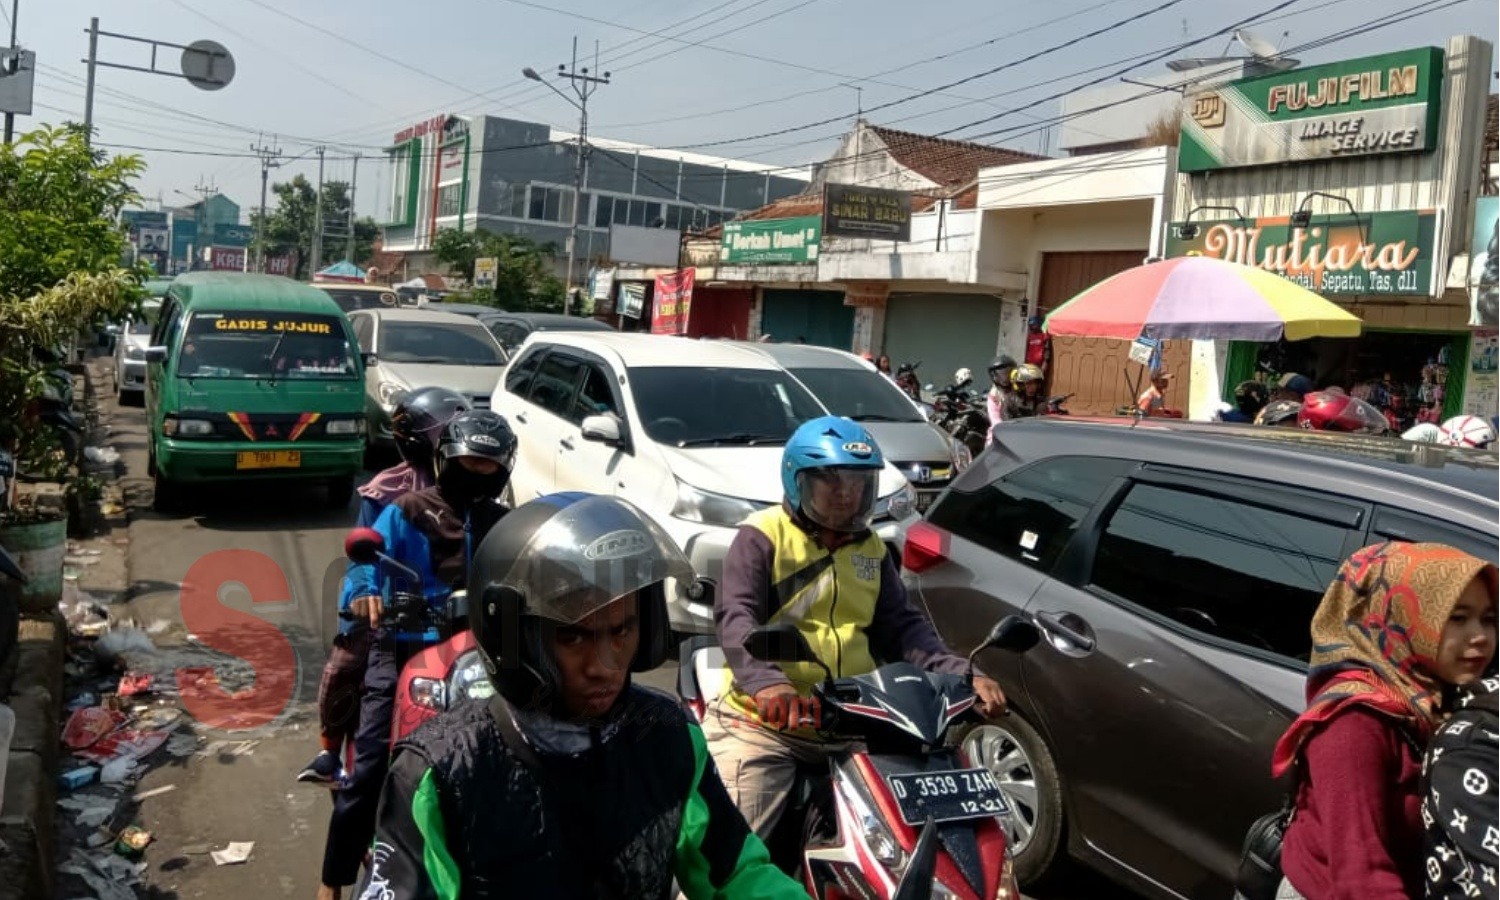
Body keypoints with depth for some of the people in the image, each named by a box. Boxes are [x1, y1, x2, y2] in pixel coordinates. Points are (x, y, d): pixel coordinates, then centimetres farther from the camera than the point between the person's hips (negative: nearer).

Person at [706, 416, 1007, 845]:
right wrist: (767, 682, -38)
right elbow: (734, 617, -18)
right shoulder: (762, 535, -5)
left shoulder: (871, 548, 15)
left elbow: (901, 626, 10)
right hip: (765, 719, -5)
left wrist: (962, 674, -9)